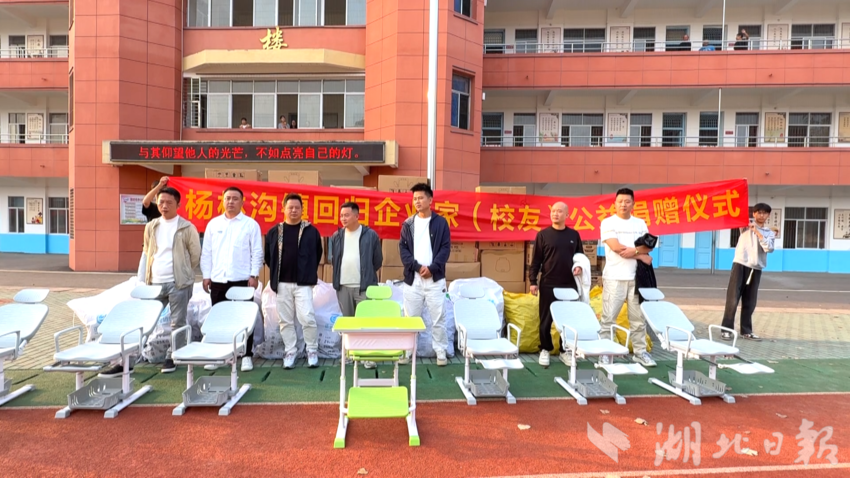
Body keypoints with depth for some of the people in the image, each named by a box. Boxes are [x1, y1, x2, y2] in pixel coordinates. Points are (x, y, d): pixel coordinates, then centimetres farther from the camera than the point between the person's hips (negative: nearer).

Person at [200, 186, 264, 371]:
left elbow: (257, 252, -2)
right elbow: (206, 252, 10)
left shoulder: (251, 224, 1)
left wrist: (254, 275, -8)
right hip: (217, 280, 3)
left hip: (242, 279, -3)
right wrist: (206, 275, 4)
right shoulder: (213, 224, 10)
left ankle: (246, 355, 11)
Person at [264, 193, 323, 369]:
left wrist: (309, 272, 8)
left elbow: (317, 254, 11)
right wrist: (275, 274, 10)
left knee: (307, 318, -9)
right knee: (286, 320, 9)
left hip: (303, 283, -2)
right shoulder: (274, 232, 6)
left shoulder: (311, 231, 1)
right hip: (282, 283, 3)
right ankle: (290, 352, 20)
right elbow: (268, 256, 16)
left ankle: (312, 351, 9)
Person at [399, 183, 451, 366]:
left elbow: (446, 248, -2)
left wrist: (432, 268, -13)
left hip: (435, 278, -2)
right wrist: (417, 266, -11)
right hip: (412, 278, 2)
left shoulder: (440, 222, 3)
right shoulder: (408, 224, 7)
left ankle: (441, 352, 12)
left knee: (438, 317, 2)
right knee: (411, 317, 7)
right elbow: (403, 248, 2)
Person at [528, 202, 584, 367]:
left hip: (569, 285, 2)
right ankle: (545, 350, 20)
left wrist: (579, 266, -5)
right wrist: (533, 281, -6)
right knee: (546, 320, 4)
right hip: (548, 284, -2)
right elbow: (536, 260, -2)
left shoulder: (574, 235, 6)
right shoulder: (543, 235, -2)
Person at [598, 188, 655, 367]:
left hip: (636, 277, 4)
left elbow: (649, 246, 6)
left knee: (638, 317, 9)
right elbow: (616, 247, -12)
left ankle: (640, 352, 18)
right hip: (614, 277, -4)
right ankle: (605, 353, 4)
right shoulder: (608, 223, -1)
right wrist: (641, 255, -6)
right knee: (609, 318, -2)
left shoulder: (640, 223, 14)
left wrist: (634, 250, -14)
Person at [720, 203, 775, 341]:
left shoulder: (770, 233, 13)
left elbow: (769, 248, -4)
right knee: (733, 299, -5)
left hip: (756, 269, 3)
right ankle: (726, 329, 1)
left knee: (750, 302, 8)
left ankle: (746, 330, 19)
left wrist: (758, 233, -8)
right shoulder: (746, 223, 8)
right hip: (740, 265, -3)